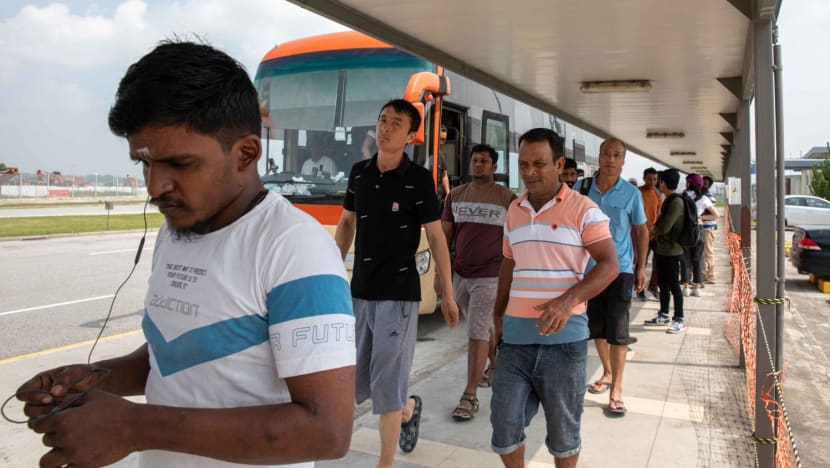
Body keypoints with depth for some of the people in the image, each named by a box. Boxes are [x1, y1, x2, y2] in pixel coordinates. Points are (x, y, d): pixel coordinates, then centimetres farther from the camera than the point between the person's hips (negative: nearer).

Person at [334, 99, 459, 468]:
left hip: (398, 293, -6)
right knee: (354, 382, 15)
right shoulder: (359, 172, 7)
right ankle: (409, 409, 43)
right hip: (359, 291, 6)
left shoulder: (419, 179, -8)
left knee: (387, 382, -2)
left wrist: (448, 295, -4)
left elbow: (436, 238, -5)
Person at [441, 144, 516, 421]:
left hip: (489, 277, -5)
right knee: (482, 326, 21)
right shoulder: (456, 195, 7)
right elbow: (445, 235, 10)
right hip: (460, 275, 5)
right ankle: (496, 365, 45)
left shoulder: (507, 198, -4)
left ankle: (470, 396, -1)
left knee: (477, 333, -7)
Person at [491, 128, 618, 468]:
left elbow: (609, 265, -10)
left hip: (563, 337, -4)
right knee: (504, 423, 7)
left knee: (563, 428, 10)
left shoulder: (583, 209, -5)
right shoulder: (514, 210, 12)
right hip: (516, 335, 5)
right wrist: (497, 314, 13)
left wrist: (567, 301, -24)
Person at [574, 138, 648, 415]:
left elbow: (641, 231, 6)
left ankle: (616, 387, 5)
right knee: (596, 327, 15)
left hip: (620, 270, -2)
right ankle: (607, 373, 34)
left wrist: (641, 267, 4)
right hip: (588, 268, 3)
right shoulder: (581, 188, -2)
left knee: (617, 330, -4)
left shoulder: (631, 194, -4)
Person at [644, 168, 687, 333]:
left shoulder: (676, 202, -18)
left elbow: (664, 227, -22)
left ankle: (679, 321, 4)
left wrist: (654, 229, -4)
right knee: (663, 284, 16)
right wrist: (656, 231, 3)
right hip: (662, 248, 9)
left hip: (671, 250, -9)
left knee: (674, 285, -3)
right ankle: (663, 315, 27)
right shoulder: (668, 200, 13)